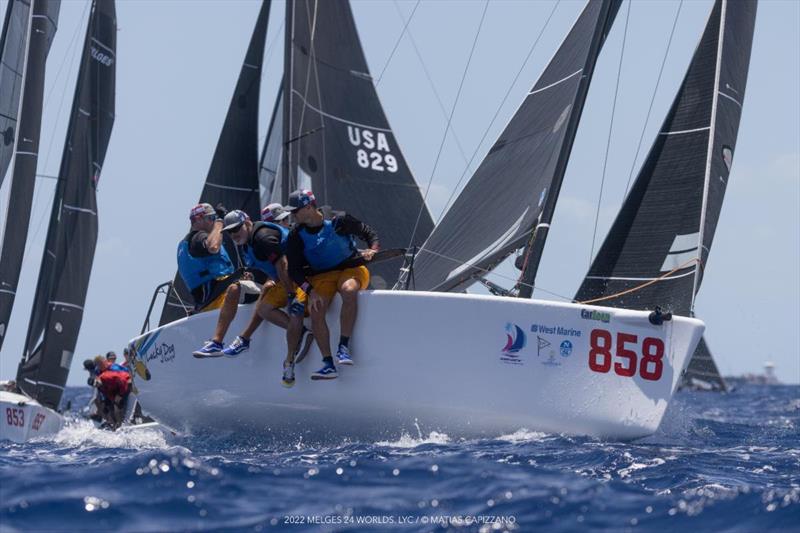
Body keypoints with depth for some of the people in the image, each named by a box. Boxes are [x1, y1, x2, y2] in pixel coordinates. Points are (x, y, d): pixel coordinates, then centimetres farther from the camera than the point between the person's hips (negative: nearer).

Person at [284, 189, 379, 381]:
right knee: (315, 310, -26)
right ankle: (328, 364, -25)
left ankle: (343, 347, -32)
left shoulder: (339, 221, -9)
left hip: (351, 268, -3)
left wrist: (372, 251, -22)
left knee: (349, 290, -38)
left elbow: (370, 234, 0)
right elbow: (294, 270, -2)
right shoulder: (296, 235, 0)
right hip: (321, 277, 3)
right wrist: (310, 291, -17)